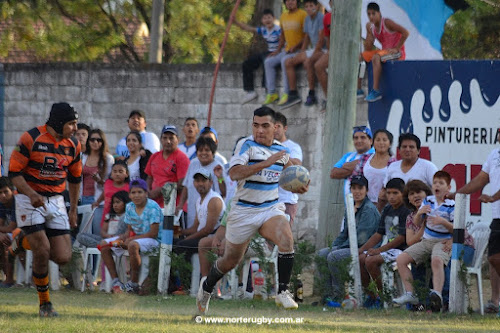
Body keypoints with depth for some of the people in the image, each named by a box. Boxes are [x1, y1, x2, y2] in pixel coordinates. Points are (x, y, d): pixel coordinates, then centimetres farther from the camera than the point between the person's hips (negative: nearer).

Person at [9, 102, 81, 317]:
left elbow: (74, 178, 19)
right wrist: (31, 194, -26)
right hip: (29, 200, -5)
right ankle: (44, 303, 0)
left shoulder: (72, 145, 5)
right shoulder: (30, 139, -12)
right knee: (42, 249, -15)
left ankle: (35, 243, 28)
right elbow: (14, 172, -11)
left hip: (56, 201, 5)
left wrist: (73, 210, 21)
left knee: (63, 257, -6)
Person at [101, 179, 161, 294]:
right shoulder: (129, 207, 6)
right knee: (104, 245, 0)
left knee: (133, 245, -40)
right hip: (134, 238, 8)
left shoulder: (152, 207, -15)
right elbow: (129, 230, 12)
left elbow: (154, 233, -19)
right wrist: (122, 238, -12)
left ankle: (134, 283, -27)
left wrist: (131, 239, -20)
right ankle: (115, 281, -4)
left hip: (151, 240, -8)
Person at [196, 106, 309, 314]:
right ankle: (207, 286, 42)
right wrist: (267, 162, -35)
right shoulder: (247, 147, -12)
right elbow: (234, 173, -31)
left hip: (271, 209, 3)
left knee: (286, 240, -28)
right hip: (244, 210, -3)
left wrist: (298, 188, 2)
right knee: (230, 261, 11)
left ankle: (283, 292, -20)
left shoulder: (281, 151, 5)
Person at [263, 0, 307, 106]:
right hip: (287, 51, 8)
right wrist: (278, 50, 13)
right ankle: (272, 93, -8)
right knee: (268, 62, -7)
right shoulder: (284, 16, 16)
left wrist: (295, 47, -22)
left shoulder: (303, 15, -9)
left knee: (285, 61, -33)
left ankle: (286, 93, -33)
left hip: (299, 51, -8)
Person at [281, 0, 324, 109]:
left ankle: (311, 95, -30)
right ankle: (293, 95, -6)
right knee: (288, 62, -2)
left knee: (308, 62, -37)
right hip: (313, 50, 9)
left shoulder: (321, 17, -14)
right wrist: (301, 54, 9)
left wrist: (312, 56, -21)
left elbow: (321, 39, -19)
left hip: (322, 50, -9)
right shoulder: (307, 19, 12)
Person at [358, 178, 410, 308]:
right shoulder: (387, 210, 15)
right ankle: (371, 296, 1)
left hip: (401, 249, -9)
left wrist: (380, 250, -19)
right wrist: (362, 249, 7)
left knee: (371, 261, -27)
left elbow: (402, 237, -18)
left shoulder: (406, 211, -11)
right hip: (389, 248, 9)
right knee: (359, 259, -6)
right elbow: (379, 234, 18)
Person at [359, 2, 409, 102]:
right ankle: (358, 89, -2)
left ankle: (376, 90, -35)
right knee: (358, 57, 1)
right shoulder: (370, 27, 7)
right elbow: (368, 49, 8)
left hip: (397, 52, -9)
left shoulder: (386, 23, -14)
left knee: (376, 57, -36)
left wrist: (396, 49, -20)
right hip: (384, 51, 9)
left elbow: (405, 33, -21)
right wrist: (369, 36, -9)